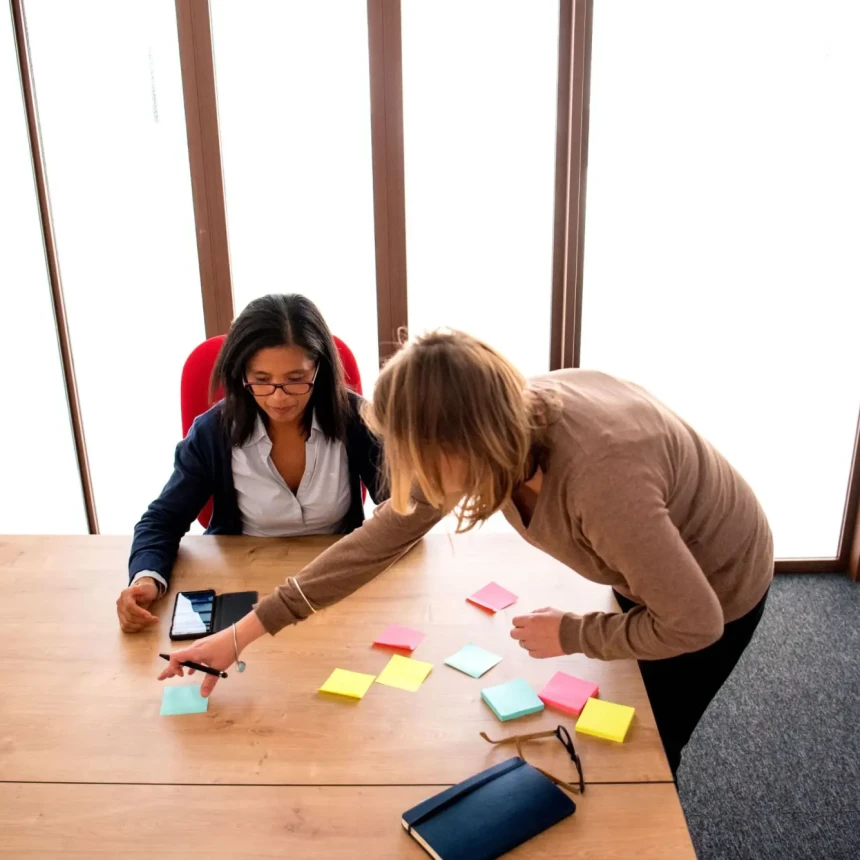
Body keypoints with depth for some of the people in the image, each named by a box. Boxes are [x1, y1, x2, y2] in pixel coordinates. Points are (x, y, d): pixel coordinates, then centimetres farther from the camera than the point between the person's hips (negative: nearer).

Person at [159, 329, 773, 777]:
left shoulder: (597, 478, -46)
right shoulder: (499, 425, -23)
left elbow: (692, 622, -34)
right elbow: (385, 534, -17)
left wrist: (570, 634, -21)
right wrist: (245, 631, -15)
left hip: (715, 590, -6)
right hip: (650, 571, 6)